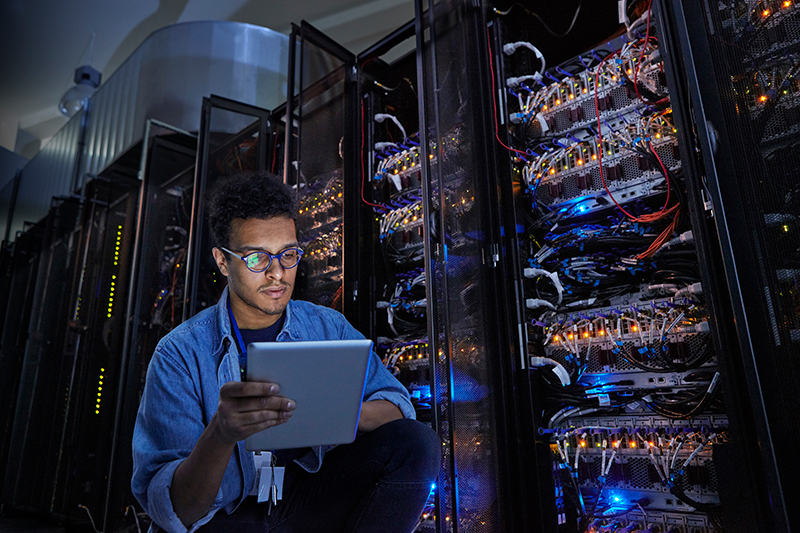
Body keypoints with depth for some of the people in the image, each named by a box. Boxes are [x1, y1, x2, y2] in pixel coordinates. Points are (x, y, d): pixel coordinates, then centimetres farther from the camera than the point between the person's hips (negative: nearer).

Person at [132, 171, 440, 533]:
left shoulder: (328, 327, 0)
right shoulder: (180, 353, -11)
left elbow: (397, 405, -4)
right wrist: (221, 434, -37)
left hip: (309, 500, 3)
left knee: (417, 443, -18)